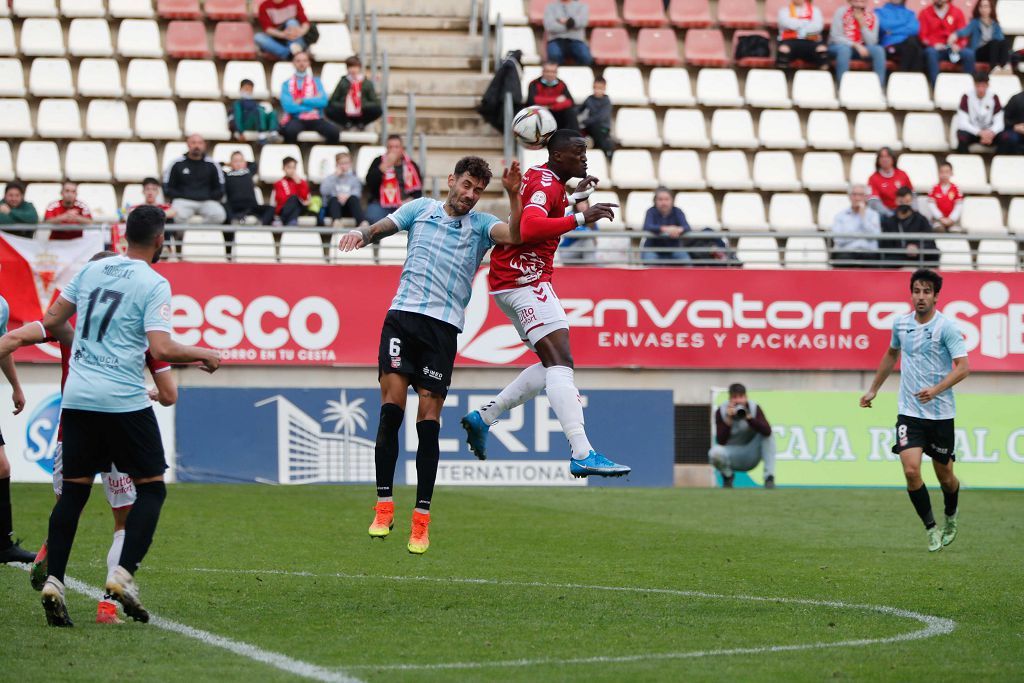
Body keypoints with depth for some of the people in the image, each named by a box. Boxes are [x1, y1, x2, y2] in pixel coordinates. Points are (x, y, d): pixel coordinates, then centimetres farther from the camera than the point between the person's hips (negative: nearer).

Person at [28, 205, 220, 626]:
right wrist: (202, 355, 1)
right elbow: (161, 350, -15)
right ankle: (123, 574, -8)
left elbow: (51, 322, 14)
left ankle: (54, 580, 0)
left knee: (74, 491, 10)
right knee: (151, 488, 6)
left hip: (78, 397, 5)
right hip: (123, 399, -5)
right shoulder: (154, 285, -7)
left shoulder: (91, 270, 9)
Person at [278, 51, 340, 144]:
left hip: (315, 119, 2)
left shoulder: (316, 82, 16)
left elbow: (323, 101, 0)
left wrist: (302, 101, -6)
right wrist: (313, 103, -3)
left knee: (334, 132, -28)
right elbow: (288, 106, -6)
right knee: (290, 131, -39)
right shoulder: (287, 84, 9)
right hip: (296, 120, -2)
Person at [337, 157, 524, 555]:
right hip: (403, 316, 0)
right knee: (391, 410, -11)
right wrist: (362, 233, -13)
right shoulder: (421, 209, 15)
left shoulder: (481, 225, 12)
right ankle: (384, 506, -4)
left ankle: (421, 520, 1)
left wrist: (514, 195, -21)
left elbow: (512, 235, -7)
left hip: (444, 327, 0)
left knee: (428, 421, -3)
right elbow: (382, 227, 9)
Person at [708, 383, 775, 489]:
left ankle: (769, 478, -21)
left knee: (767, 433, -23)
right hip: (731, 455, -1)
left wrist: (748, 417, -36)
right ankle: (727, 476, 2)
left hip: (751, 456, 1)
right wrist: (729, 420, -30)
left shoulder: (754, 408, -11)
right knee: (715, 452, -34)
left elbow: (767, 432, -28)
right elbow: (721, 442, -20)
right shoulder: (720, 412, -12)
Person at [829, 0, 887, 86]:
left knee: (879, 50, -23)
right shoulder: (841, 12, -10)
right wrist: (856, 45, -27)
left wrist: (862, 25, -19)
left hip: (860, 48, 3)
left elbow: (872, 42, -8)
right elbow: (836, 37, -16)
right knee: (844, 49, -38)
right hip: (838, 46, -3)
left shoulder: (872, 16, -2)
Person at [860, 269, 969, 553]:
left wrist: (937, 389, -32)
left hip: (941, 414, -3)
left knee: (945, 477, 9)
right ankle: (932, 530, -2)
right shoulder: (901, 324, 5)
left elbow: (963, 366, -18)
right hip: (910, 412, 3)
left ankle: (951, 517, 41)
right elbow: (892, 354, 25)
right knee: (911, 470, -16)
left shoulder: (947, 327, -11)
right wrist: (873, 389, 28)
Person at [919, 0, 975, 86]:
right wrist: (933, 44, -18)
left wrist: (958, 45, -17)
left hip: (953, 49, 2)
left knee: (969, 53, -27)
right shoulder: (925, 13, 8)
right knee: (931, 52, -37)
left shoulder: (957, 12, 11)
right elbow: (922, 35, 2)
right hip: (935, 48, -2)